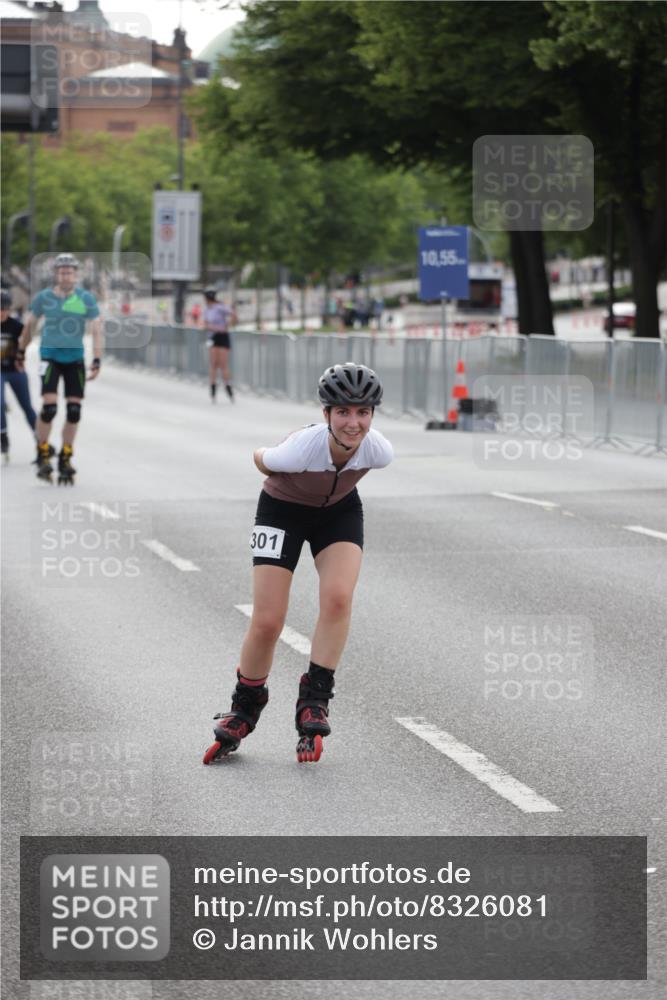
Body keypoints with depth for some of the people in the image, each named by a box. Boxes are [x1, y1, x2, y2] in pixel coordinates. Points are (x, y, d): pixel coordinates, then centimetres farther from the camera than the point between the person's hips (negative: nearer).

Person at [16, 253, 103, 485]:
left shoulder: (86, 299, -4)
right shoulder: (43, 297, -4)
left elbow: (97, 330, -5)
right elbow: (30, 324, 11)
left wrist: (97, 361, -14)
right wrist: (21, 352, 18)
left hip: (75, 358, 2)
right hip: (50, 355, -2)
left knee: (74, 411, -1)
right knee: (49, 407, -15)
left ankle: (65, 459, 15)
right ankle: (43, 455, 4)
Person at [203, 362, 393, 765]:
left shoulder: (379, 451, -28)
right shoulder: (302, 447, -38)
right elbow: (260, 459, -14)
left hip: (340, 511, 2)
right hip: (283, 509, -2)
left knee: (338, 597, -24)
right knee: (267, 622, -8)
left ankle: (314, 702, -10)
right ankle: (245, 707, 18)